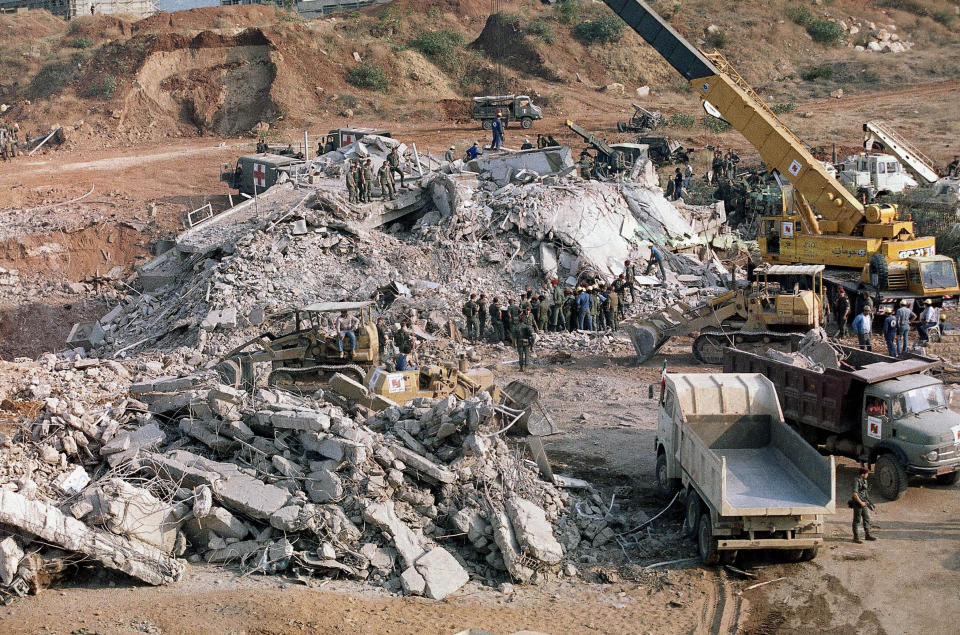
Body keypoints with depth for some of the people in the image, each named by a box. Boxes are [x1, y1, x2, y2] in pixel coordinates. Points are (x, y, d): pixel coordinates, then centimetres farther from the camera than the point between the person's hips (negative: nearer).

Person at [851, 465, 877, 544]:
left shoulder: (864, 480, 9)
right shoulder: (856, 481, -19)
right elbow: (855, 494, -24)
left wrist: (868, 502, 13)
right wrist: (861, 503, -21)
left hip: (863, 503, 9)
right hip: (857, 504, -9)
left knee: (866, 519, 14)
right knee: (857, 521, -1)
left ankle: (867, 535, 24)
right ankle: (856, 537, 6)